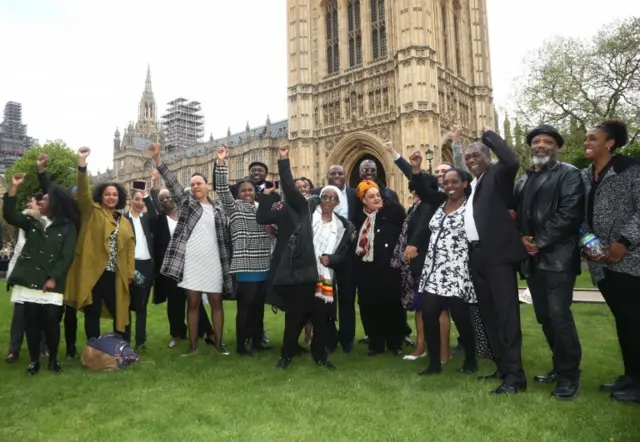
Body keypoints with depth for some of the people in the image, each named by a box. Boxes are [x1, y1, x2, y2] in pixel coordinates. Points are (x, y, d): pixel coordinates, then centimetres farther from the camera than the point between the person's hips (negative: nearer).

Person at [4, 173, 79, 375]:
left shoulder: (68, 227, 1)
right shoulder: (33, 222, 15)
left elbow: (67, 256, -5)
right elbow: (9, 215, 3)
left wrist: (53, 278, -12)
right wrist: (14, 187, -4)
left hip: (52, 283, -3)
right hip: (30, 280, 4)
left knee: (51, 321, -3)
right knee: (31, 321, 5)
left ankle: (53, 359, 15)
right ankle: (34, 360, 18)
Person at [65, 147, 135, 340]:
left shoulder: (124, 222, 15)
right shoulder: (92, 212, 5)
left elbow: (130, 248, 10)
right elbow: (83, 191, -11)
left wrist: (130, 272, 1)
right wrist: (82, 162, -24)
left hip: (115, 275, 4)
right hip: (92, 272, -3)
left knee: (119, 312, 9)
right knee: (92, 314, 4)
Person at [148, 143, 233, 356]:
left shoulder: (218, 210, 11)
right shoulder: (186, 202, 8)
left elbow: (225, 239, 10)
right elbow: (172, 183, -5)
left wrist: (227, 264, 5)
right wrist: (157, 159, -16)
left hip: (213, 262, 1)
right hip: (191, 262, -1)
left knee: (216, 302, 6)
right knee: (192, 303, 6)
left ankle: (219, 344, 16)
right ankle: (193, 345, 16)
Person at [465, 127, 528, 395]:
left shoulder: (497, 174, 0)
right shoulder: (471, 185, 21)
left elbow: (512, 161, -21)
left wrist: (488, 134, -10)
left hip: (498, 253, -8)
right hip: (478, 256, 8)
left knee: (506, 313, -8)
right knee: (488, 315, 12)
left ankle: (515, 375, -4)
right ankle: (503, 367, 22)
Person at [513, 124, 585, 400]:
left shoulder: (568, 174, -1)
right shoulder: (523, 180, 19)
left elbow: (570, 213, -13)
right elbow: (516, 213, 18)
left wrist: (540, 242, -15)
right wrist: (522, 238, -1)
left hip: (557, 258, -6)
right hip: (532, 259, 7)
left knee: (559, 315, -10)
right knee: (545, 317, 12)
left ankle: (570, 375, 5)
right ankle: (560, 367, 26)